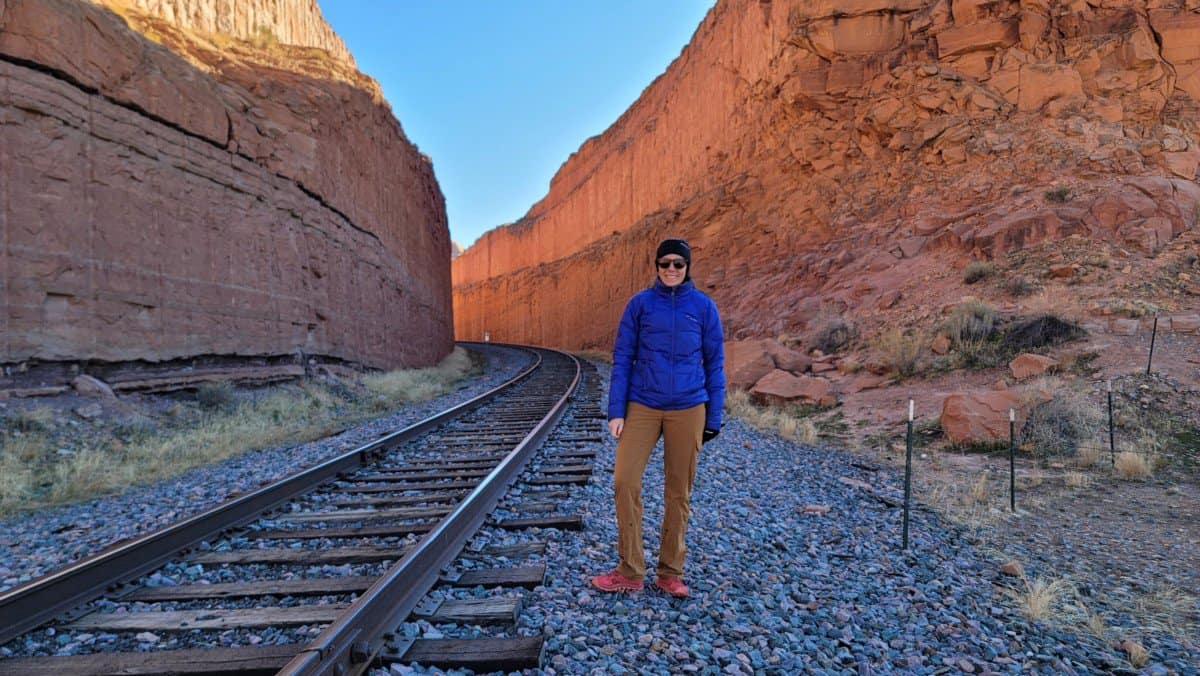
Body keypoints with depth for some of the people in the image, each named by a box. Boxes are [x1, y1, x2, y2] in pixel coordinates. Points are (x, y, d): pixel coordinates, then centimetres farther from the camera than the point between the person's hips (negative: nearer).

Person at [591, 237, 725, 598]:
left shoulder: (704, 306, 2)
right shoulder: (640, 303, 2)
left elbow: (715, 364, 5)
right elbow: (622, 359, 2)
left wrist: (714, 417, 3)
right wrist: (616, 412, -3)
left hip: (688, 409, 0)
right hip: (642, 406, 0)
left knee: (679, 491, 7)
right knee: (625, 481, -7)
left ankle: (670, 572, 23)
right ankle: (630, 571, 9)